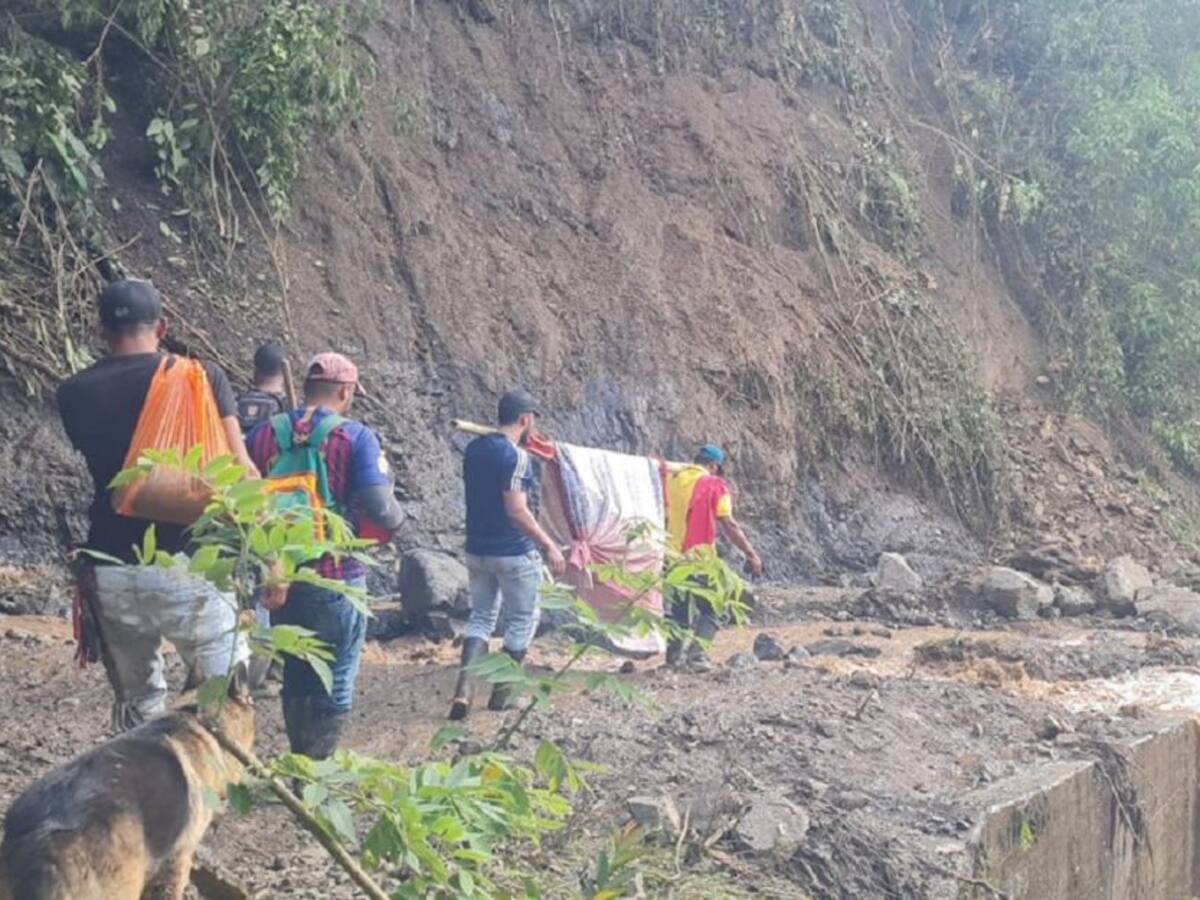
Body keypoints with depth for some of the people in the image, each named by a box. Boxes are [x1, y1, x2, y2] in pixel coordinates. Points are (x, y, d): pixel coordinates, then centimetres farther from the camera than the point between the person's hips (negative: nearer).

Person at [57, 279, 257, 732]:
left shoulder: (73, 393, 6)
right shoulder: (201, 377, -2)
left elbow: (103, 466, 10)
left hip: (109, 568, 3)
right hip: (186, 566, -3)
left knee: (135, 702, 16)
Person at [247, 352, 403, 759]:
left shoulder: (264, 433, 2)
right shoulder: (357, 438, -11)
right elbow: (380, 508, -20)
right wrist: (396, 520, 2)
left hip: (280, 576, 5)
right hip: (336, 579, -5)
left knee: (295, 678, 20)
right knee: (334, 685, 7)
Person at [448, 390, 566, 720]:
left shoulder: (474, 449, 5)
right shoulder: (516, 456, -19)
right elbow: (517, 511, -23)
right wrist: (549, 546, -18)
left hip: (477, 549, 7)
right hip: (514, 553, -7)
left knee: (481, 616, 15)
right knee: (523, 619, 11)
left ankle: (463, 687, -4)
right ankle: (501, 693, 15)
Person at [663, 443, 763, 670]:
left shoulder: (672, 481, 7)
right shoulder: (714, 485, -7)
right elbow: (729, 525, -11)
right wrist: (751, 554, -6)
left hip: (672, 555, 5)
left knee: (678, 608, 18)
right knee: (710, 609, 4)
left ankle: (673, 655, 17)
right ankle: (697, 653, -10)